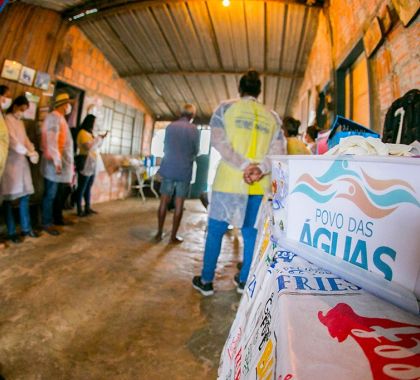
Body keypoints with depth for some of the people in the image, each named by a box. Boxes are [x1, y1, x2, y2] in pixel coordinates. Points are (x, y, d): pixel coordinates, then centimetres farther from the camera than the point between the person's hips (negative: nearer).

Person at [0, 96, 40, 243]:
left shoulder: (21, 122, 19)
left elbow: (25, 139, 12)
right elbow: (12, 140, -14)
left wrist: (33, 151, -7)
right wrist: (28, 153, -19)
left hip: (22, 161, 7)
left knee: (25, 195, 7)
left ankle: (26, 228, 14)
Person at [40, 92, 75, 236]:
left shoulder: (60, 118, 19)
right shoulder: (54, 117, -11)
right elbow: (51, 140, -20)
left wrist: (69, 163, 19)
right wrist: (57, 161, -24)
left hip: (62, 162, 10)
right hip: (54, 163, -10)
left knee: (58, 193, 16)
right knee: (50, 194, -3)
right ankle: (46, 223, 5)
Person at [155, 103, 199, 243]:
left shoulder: (170, 127, 6)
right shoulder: (194, 130, -4)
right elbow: (196, 151, 5)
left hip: (168, 169, 3)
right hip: (184, 171, -3)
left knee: (164, 202, 8)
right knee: (179, 204, 3)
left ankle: (159, 233, 14)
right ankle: (174, 236, 9)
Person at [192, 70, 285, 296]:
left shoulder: (225, 108, 6)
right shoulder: (272, 117, 13)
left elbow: (219, 142, -9)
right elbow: (277, 152, 1)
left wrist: (245, 166, -14)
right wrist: (260, 169, -13)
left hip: (229, 182, -2)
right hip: (260, 186, 3)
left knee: (215, 231, 9)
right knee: (251, 233, 13)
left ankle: (206, 281, 18)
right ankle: (244, 280, 26)